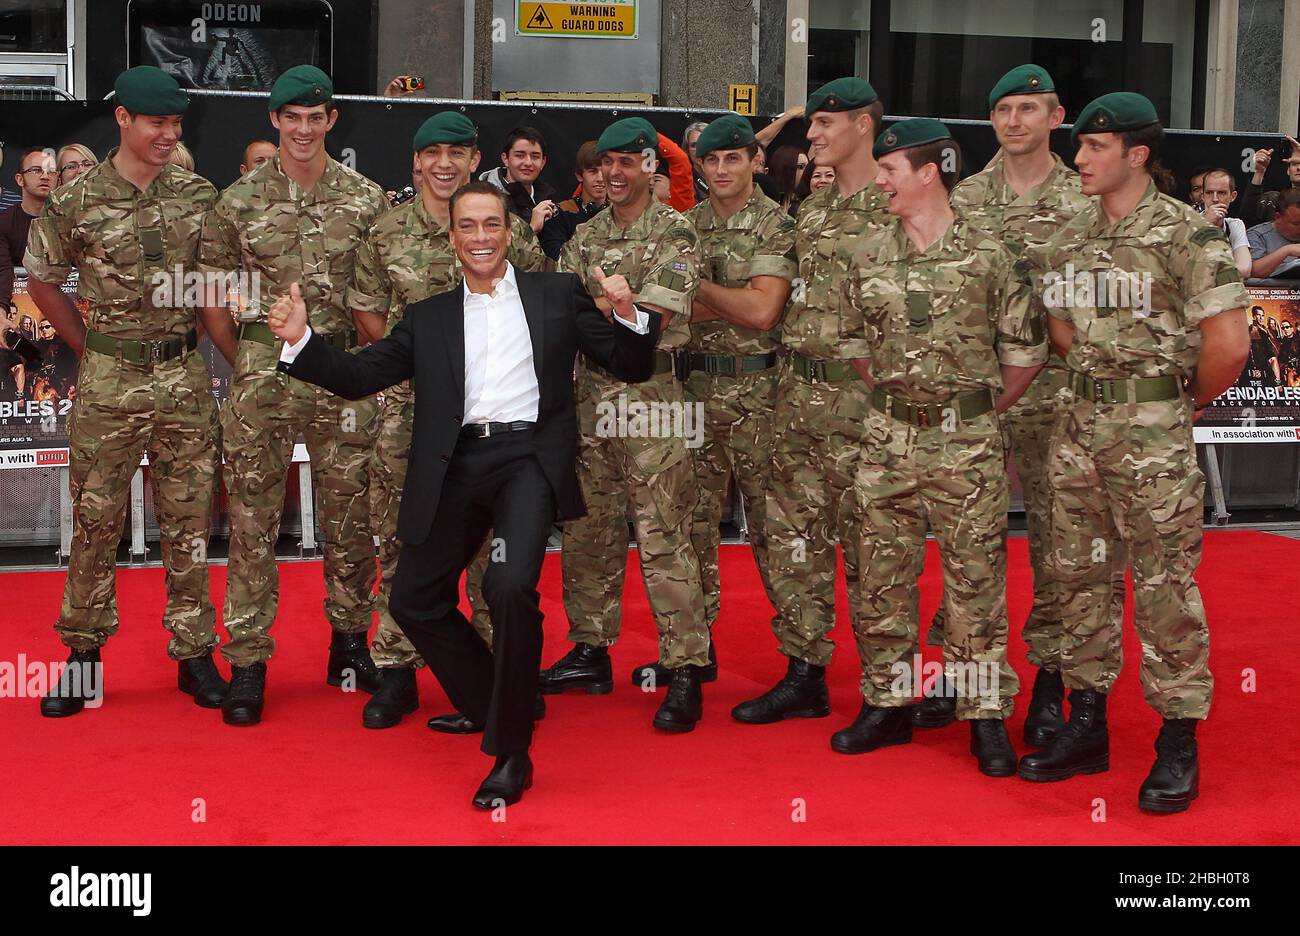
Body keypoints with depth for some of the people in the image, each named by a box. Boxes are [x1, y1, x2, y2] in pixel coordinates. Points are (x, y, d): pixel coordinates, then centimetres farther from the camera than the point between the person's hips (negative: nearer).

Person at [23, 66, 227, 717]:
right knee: (94, 520, 5)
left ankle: (193, 651, 16)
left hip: (184, 377, 2)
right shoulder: (75, 201, -4)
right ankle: (83, 651, 18)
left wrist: (193, 338, 6)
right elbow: (42, 279, 8)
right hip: (109, 382, -2)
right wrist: (88, 347, 5)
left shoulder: (199, 195, 2)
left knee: (188, 521, 7)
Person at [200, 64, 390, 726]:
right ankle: (247, 660, 7)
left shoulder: (366, 199, 4)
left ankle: (349, 642, 23)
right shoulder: (238, 201, 3)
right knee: (253, 515, 0)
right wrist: (251, 360, 7)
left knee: (349, 512, 8)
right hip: (262, 373, -1)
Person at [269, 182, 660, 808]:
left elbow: (631, 367, 9)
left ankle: (512, 753, -11)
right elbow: (357, 377, 12)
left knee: (510, 586, -27)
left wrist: (626, 315, -12)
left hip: (527, 457, -5)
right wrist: (301, 339, -5)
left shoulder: (557, 294, 11)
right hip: (456, 468, 5)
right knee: (414, 602, 9)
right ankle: (492, 706, 30)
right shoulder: (428, 317, 17)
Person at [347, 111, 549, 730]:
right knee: (400, 539, 7)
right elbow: (365, 311, 11)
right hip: (407, 404, 2)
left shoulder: (509, 229, 0)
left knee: (490, 540, 2)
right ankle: (395, 671, 19)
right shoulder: (386, 231, 5)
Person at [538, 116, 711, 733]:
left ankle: (685, 670, -3)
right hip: (590, 394, 6)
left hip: (651, 394, -6)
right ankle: (590, 651, 25)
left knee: (663, 538, -8)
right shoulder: (586, 236, 15)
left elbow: (652, 321, -13)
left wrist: (594, 301, -9)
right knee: (589, 530, 12)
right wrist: (614, 307, -8)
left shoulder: (674, 233, -4)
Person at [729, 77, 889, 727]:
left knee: (866, 540, 0)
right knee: (794, 536, 9)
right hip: (798, 390, 8)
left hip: (860, 396, -8)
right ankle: (803, 676, 18)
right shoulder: (810, 210, 16)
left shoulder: (897, 206, -8)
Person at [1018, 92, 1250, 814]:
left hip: (1154, 434, -6)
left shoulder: (1187, 235, -10)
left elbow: (1228, 344, -15)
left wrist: (1186, 400, -2)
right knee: (1078, 577, 11)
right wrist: (1103, 382, 10)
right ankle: (1086, 726, 23)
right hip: (1080, 426, 7)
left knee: (1165, 586, -1)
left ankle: (1178, 745, 10)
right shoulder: (1069, 239, 9)